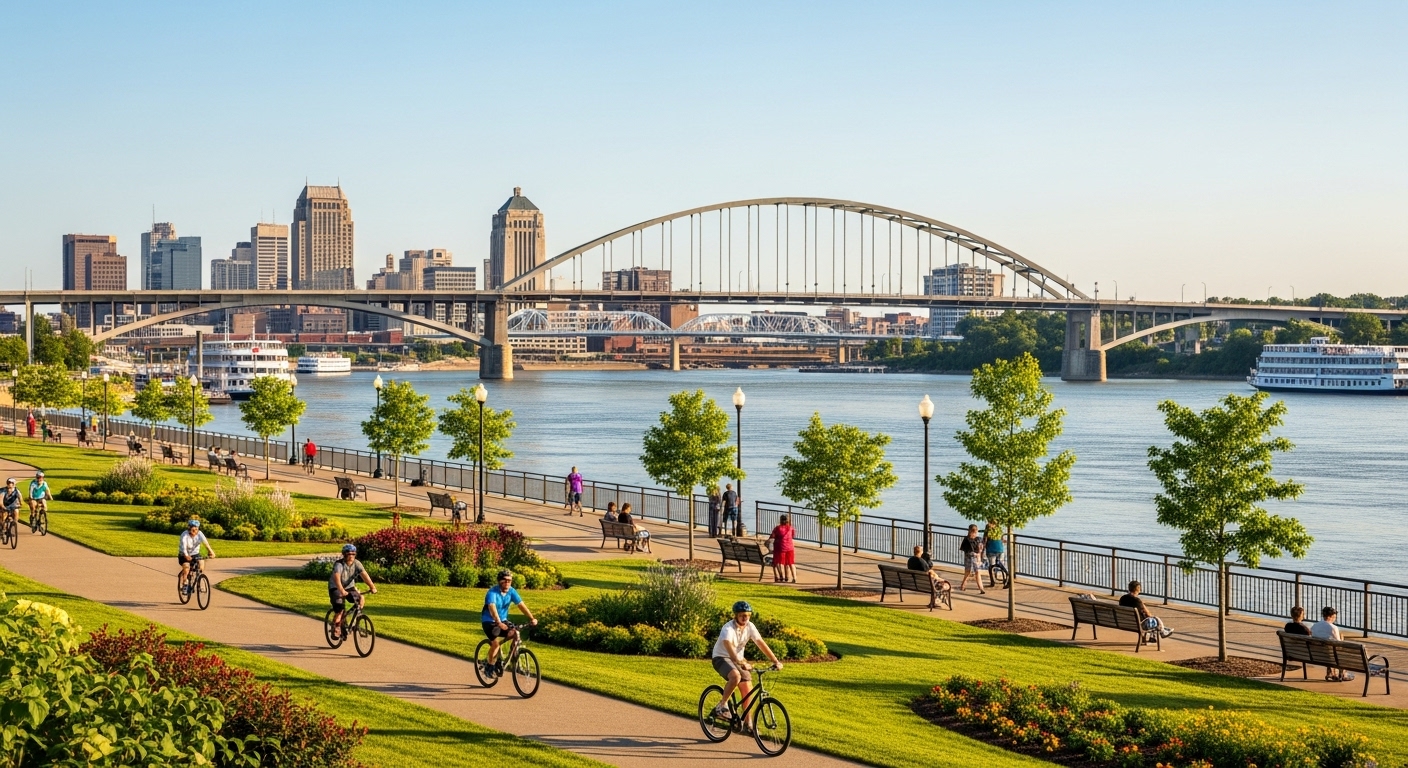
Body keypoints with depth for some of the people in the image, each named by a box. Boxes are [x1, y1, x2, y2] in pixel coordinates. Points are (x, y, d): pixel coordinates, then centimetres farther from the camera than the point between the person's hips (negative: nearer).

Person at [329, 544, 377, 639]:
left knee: (361, 598, -21)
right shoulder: (339, 564, -25)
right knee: (339, 610, -18)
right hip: (336, 588, -4)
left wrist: (372, 587, -36)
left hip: (349, 587, 4)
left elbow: (364, 575, -23)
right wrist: (341, 590, -56)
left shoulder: (357, 563, -12)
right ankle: (335, 629, 3)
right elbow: (337, 578, -40)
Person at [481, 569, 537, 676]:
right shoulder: (492, 592, -23)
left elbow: (521, 604, -13)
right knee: (495, 642, -24)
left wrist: (532, 618, -25)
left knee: (516, 634, -20)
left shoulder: (511, 591, -7)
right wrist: (499, 623, -53)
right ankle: (490, 666, -1)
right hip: (489, 621, -5)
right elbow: (492, 607, -38)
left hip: (503, 620, 5)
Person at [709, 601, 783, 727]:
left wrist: (776, 661, -20)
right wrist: (742, 663, -56)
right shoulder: (728, 628, -27)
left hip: (738, 659, 6)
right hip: (721, 658, -6)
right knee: (736, 676, -36)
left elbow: (761, 644, -11)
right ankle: (722, 706, -20)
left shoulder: (750, 627, -8)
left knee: (748, 689, -4)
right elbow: (729, 647, -42)